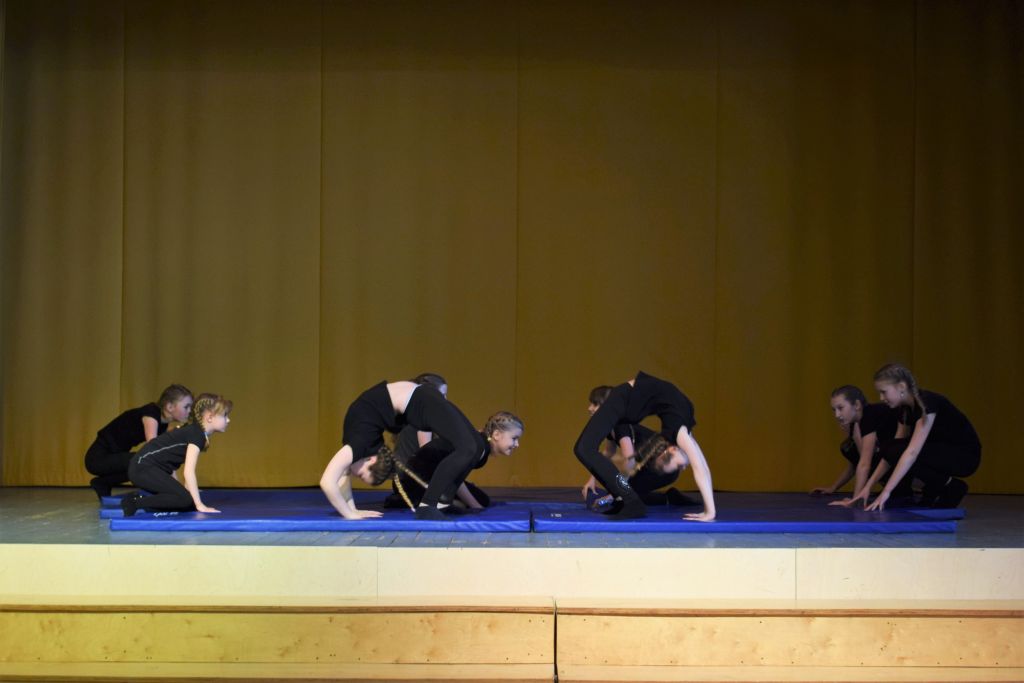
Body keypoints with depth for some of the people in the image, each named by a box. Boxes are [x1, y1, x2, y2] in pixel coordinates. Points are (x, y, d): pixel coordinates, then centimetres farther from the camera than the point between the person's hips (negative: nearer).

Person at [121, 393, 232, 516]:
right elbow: (188, 472, -22)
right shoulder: (197, 434, -16)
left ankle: (138, 500, 4)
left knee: (190, 501, 2)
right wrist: (199, 505, -22)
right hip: (143, 467, -10)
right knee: (185, 499, -22)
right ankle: (136, 502, -15)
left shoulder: (194, 431, 13)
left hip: (152, 469, 10)